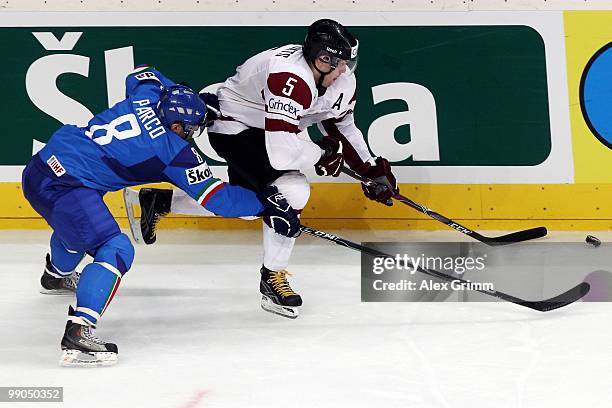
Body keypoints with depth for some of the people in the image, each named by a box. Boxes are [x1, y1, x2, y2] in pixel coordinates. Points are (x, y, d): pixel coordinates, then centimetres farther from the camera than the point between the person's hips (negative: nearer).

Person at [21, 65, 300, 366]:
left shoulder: (145, 97, 7)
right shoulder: (175, 152, -11)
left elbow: (143, 74, 33)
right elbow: (216, 198, -9)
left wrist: (189, 97, 33)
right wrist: (264, 203, -2)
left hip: (41, 165, 10)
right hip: (65, 186, -10)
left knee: (76, 225, 39)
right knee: (115, 249, -17)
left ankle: (56, 275, 71)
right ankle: (78, 332, -32)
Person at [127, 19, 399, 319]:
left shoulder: (343, 80, -10)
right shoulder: (290, 78, -38)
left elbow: (341, 126, 7)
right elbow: (281, 152, -42)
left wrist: (373, 169, -1)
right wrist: (322, 155, -24)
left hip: (260, 131, 10)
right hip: (233, 126, -10)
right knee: (291, 189, -26)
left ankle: (159, 201, 38)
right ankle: (272, 278, -9)